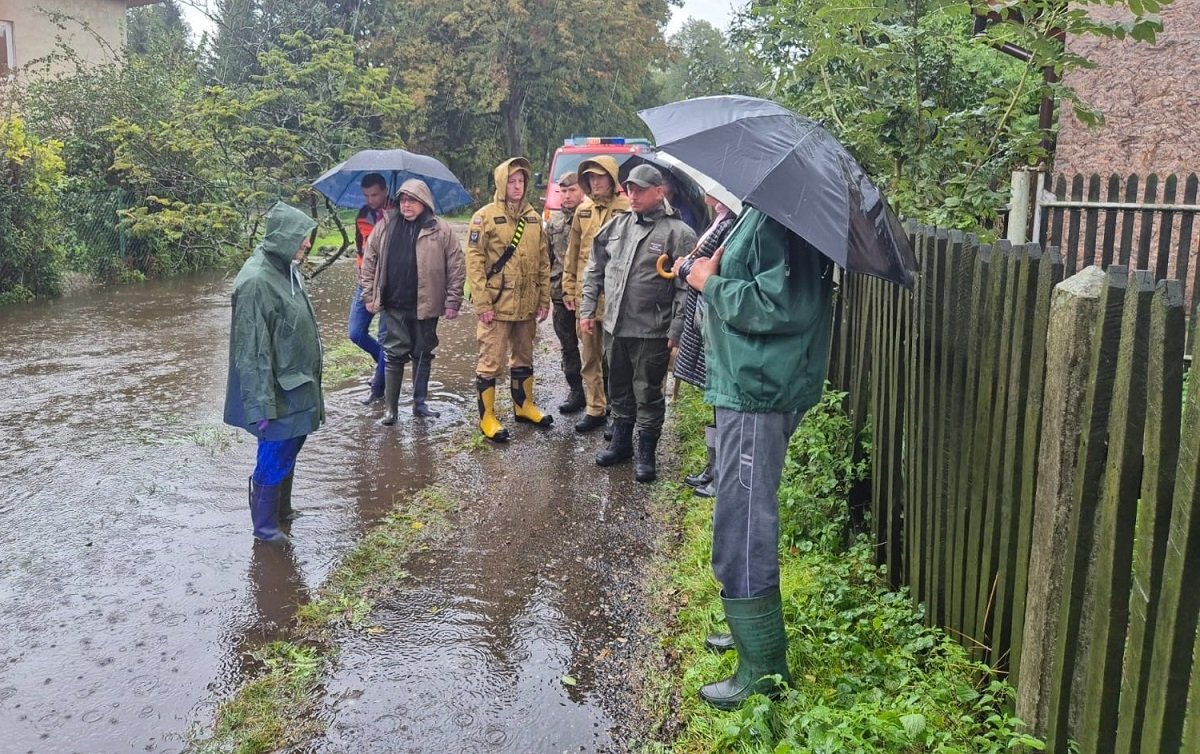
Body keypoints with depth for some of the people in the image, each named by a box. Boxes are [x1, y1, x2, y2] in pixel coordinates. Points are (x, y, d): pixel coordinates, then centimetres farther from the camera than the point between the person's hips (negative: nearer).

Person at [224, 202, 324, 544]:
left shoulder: (287, 270, 5)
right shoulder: (256, 282, -23)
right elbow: (252, 350, -23)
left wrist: (309, 385, 21)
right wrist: (261, 407, -22)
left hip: (297, 386, 9)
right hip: (277, 394, -9)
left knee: (288, 452, 21)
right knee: (274, 461, 5)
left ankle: (282, 511, 38)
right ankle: (265, 526, 21)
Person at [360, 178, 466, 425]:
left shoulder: (441, 230, -3)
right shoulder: (385, 226, 5)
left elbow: (456, 267, -3)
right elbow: (369, 262, 10)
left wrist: (453, 301, -6)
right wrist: (369, 295, 6)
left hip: (426, 305, -1)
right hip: (393, 305, 1)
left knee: (423, 355, 11)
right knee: (394, 354, 2)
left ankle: (420, 403, 24)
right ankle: (390, 408, 9)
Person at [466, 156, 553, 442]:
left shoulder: (533, 217, 9)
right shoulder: (485, 216, -8)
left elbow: (543, 261, 12)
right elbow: (474, 261, -11)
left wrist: (544, 298, 8)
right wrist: (482, 303, -15)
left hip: (527, 304, 6)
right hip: (497, 304, -6)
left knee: (524, 356, 18)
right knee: (491, 361, 0)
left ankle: (523, 405, 34)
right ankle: (487, 417, 9)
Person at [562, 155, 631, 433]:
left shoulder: (626, 209, -7)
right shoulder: (583, 211, 11)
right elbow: (572, 253, 15)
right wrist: (569, 287, 13)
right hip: (585, 293, 5)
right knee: (590, 355, 11)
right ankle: (595, 409, 21)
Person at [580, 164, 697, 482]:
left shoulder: (677, 233, -10)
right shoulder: (615, 226, 8)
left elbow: (686, 287, -13)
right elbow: (595, 271, 15)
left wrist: (676, 330, -16)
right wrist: (587, 309, 11)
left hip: (651, 333, -6)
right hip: (614, 327, 6)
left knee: (648, 394, 5)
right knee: (619, 389, 18)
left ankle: (647, 453, 19)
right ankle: (621, 442, 35)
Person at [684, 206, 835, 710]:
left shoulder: (778, 221, -18)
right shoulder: (758, 213, 13)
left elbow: (781, 307, -27)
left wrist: (711, 283, -16)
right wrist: (709, 274, 3)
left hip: (758, 395, -11)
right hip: (744, 387, 11)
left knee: (742, 528, -4)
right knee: (747, 518, 22)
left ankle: (763, 669, 8)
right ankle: (757, 628, 39)